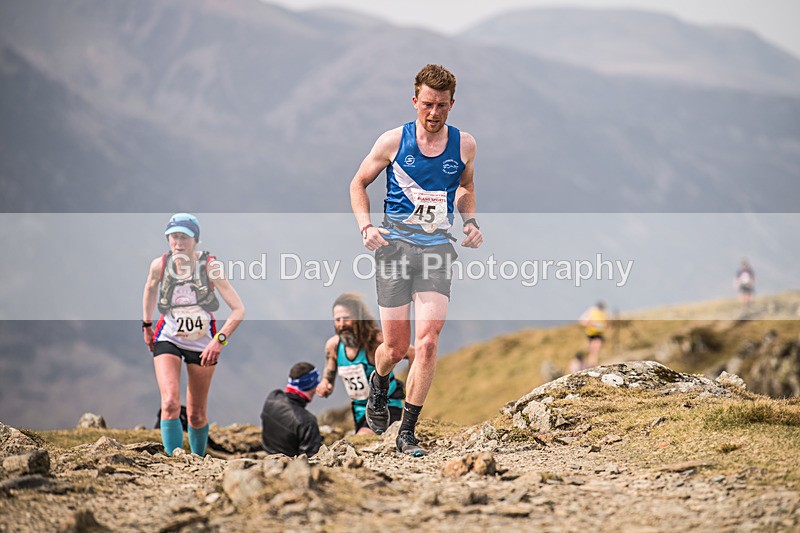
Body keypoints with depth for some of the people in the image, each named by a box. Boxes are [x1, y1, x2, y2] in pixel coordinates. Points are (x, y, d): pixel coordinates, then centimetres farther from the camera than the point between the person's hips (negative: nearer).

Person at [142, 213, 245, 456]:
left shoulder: (210, 267, -21)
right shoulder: (160, 265, -14)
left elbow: (238, 310, -23)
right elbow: (150, 287, 12)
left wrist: (219, 340, -33)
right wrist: (146, 324, 17)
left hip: (202, 343, -1)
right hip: (168, 338, 1)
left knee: (196, 415, 7)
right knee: (170, 404, -21)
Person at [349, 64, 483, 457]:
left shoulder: (464, 145, 5)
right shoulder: (394, 141, -1)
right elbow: (359, 183, 11)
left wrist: (471, 222, 9)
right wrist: (365, 226, -4)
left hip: (437, 248, 1)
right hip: (395, 244, -1)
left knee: (427, 342, -14)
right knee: (396, 347, 2)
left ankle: (407, 431, -4)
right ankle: (379, 384, 40)